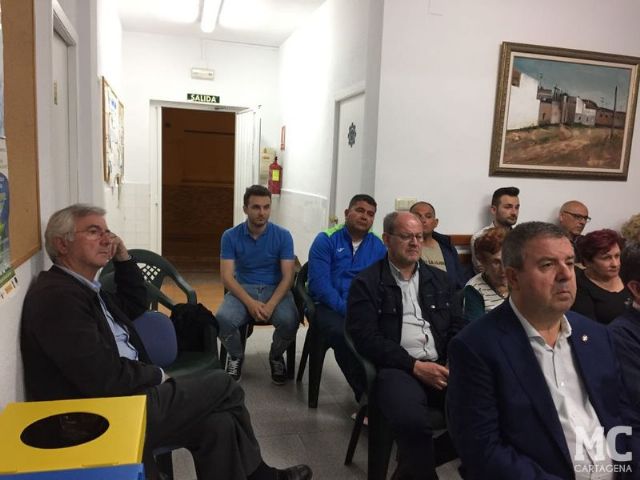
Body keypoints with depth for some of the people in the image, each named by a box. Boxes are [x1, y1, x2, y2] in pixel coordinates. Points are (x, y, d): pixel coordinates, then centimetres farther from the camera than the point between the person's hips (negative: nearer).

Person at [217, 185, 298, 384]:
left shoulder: (283, 236, -4)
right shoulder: (230, 236, -3)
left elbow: (288, 276, -8)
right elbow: (227, 277, -8)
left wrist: (271, 305, -25)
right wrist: (250, 303, -24)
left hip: (275, 290, 0)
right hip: (243, 289, 0)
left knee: (290, 321, -31)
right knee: (223, 319, -31)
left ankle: (276, 357, 5)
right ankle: (236, 356, 4)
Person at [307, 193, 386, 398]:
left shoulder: (378, 246, 12)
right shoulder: (326, 240, 1)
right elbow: (319, 283, -9)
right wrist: (347, 310, -19)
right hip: (330, 305, -2)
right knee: (343, 333, -34)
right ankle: (366, 394, -14)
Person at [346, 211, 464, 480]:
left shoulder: (438, 279, 19)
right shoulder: (367, 282, 3)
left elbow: (457, 326, 17)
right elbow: (366, 337, -7)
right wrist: (415, 366, -14)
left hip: (442, 365, 5)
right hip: (397, 368, -4)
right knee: (412, 422, -35)